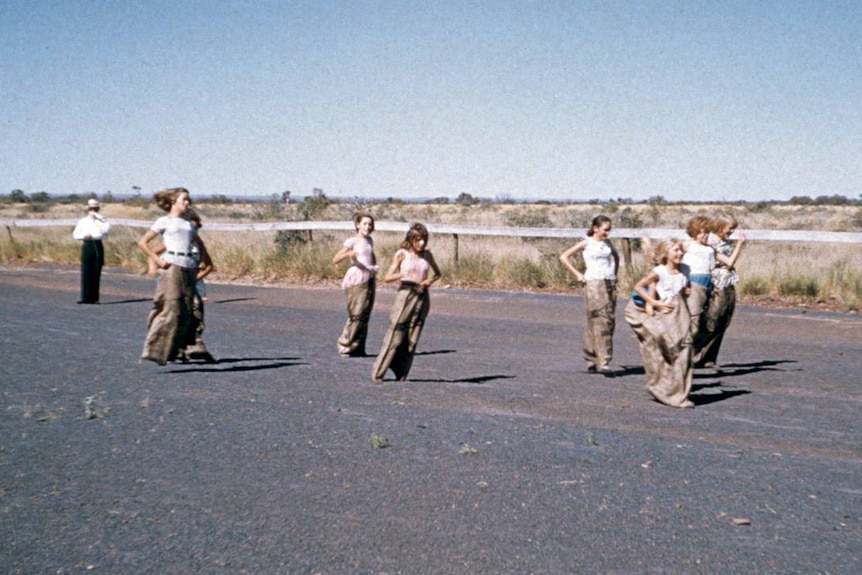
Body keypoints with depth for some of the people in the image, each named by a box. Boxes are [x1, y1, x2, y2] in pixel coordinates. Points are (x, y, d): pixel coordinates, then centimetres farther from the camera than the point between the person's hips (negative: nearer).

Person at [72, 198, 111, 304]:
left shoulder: (101, 220, 9)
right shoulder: (82, 221, 13)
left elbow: (106, 230, -11)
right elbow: (75, 234, 10)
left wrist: (98, 217, -11)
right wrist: (84, 235, -9)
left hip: (98, 246, -1)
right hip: (87, 246, 1)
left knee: (96, 273, 0)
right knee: (86, 273, -4)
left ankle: (94, 298, 6)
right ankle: (86, 297, -2)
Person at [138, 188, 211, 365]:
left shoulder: (188, 224, 20)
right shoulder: (165, 221, 4)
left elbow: (200, 244, 32)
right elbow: (143, 242, 1)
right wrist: (157, 260, -8)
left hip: (189, 268, 6)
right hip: (172, 266, -6)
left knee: (185, 312, 2)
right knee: (171, 310, -12)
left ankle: (173, 350, 9)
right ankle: (155, 350, -7)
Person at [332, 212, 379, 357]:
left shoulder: (369, 241, 15)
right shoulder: (352, 242, -4)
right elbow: (335, 260, -11)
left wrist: (374, 273, 20)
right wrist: (348, 254, -28)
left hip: (369, 280, 6)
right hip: (357, 280, -6)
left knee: (365, 316, 4)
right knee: (356, 315, -10)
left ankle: (358, 349, 9)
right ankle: (345, 346, -1)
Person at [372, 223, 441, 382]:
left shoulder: (427, 255, 8)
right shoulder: (402, 254, -3)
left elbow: (437, 273, 21)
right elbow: (387, 277, -6)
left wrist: (430, 280, -1)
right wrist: (403, 274, -24)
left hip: (422, 297, 4)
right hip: (405, 294, -4)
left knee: (412, 339, 4)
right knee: (395, 335, -6)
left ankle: (401, 373, 11)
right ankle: (378, 372, 2)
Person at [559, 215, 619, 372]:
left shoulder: (607, 243, 14)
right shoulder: (586, 243, -1)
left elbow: (616, 257, 34)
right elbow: (564, 257, -2)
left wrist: (614, 273, 18)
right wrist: (577, 275, -5)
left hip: (610, 284, 6)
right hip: (594, 284, -6)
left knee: (610, 321, 2)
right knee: (599, 320, -15)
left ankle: (591, 359, 11)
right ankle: (603, 361, -18)